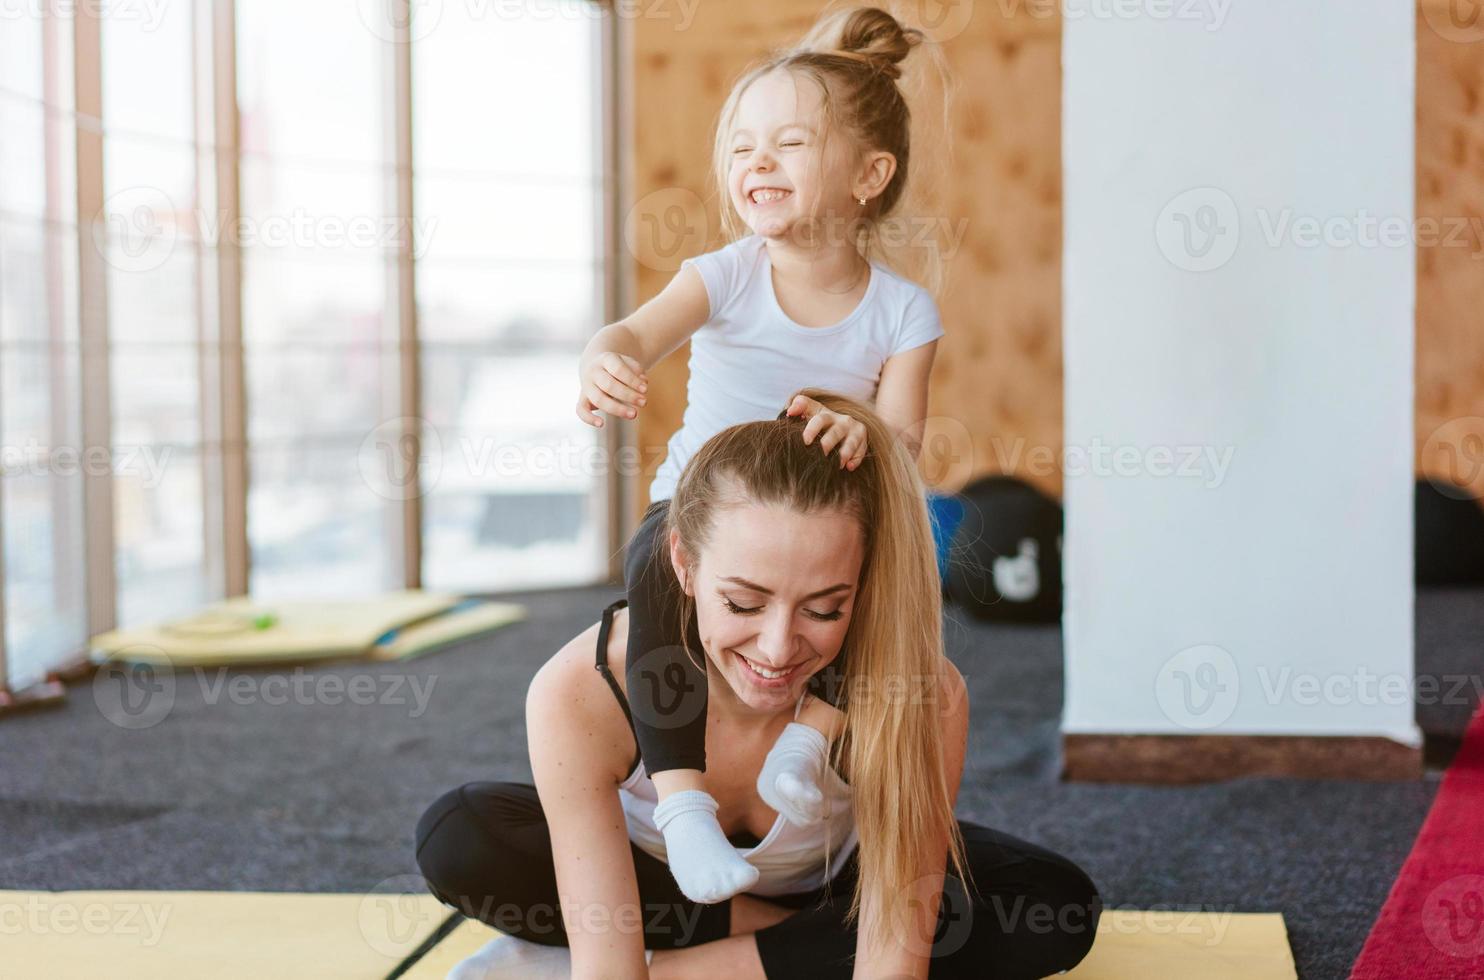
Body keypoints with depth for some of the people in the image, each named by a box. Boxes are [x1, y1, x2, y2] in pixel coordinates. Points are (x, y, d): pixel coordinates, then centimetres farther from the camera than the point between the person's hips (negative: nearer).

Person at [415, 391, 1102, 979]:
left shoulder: (923, 700, -34)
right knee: (458, 839, -28)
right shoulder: (579, 695, -36)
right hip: (655, 882, -1)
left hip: (836, 880, 1)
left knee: (1059, 909, -25)